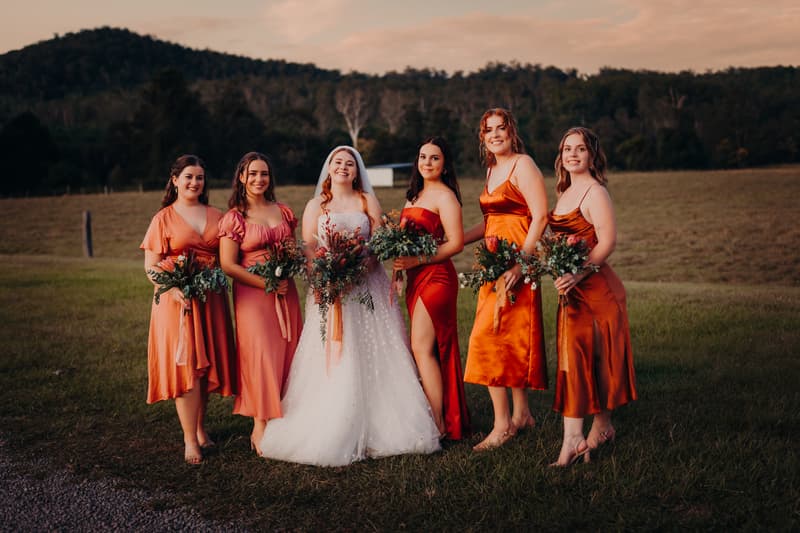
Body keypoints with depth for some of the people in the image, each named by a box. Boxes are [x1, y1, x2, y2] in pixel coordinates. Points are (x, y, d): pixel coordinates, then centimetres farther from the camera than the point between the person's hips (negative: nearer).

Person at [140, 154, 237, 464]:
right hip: (177, 300, -4)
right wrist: (174, 290, -21)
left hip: (211, 299, 4)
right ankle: (190, 441, 1)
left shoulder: (216, 217, 13)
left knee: (207, 366, 8)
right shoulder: (164, 218, 1)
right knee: (186, 367, -5)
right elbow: (151, 265, -5)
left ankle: (200, 429, 24)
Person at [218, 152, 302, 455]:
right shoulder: (234, 218, -2)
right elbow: (228, 265, -8)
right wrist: (267, 283, -16)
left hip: (286, 293, 5)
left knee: (288, 355, 4)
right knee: (261, 356, -7)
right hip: (252, 294, -5)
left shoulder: (283, 212, 12)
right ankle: (260, 427, 4)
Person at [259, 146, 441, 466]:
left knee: (373, 355, -2)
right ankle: (331, 433, -2)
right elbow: (307, 247, 3)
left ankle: (378, 427, 5)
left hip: (367, 286, 1)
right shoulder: (315, 206, 12)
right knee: (331, 361, -5)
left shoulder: (368, 201, 12)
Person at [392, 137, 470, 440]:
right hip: (416, 278, 9)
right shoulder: (415, 194, 18)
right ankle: (441, 419, 15)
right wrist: (400, 264, -1)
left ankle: (439, 426, -4)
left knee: (422, 348, -10)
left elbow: (456, 243, -15)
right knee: (424, 349, 8)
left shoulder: (444, 195, -8)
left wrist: (416, 260, -20)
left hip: (436, 276, -9)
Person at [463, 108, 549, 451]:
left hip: (515, 262, -8)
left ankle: (502, 424, -4)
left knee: (490, 337, -11)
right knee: (511, 340, 11)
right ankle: (521, 414, 20)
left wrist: (520, 263, -23)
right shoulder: (492, 169, 18)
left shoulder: (522, 164, -7)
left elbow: (540, 217, -16)